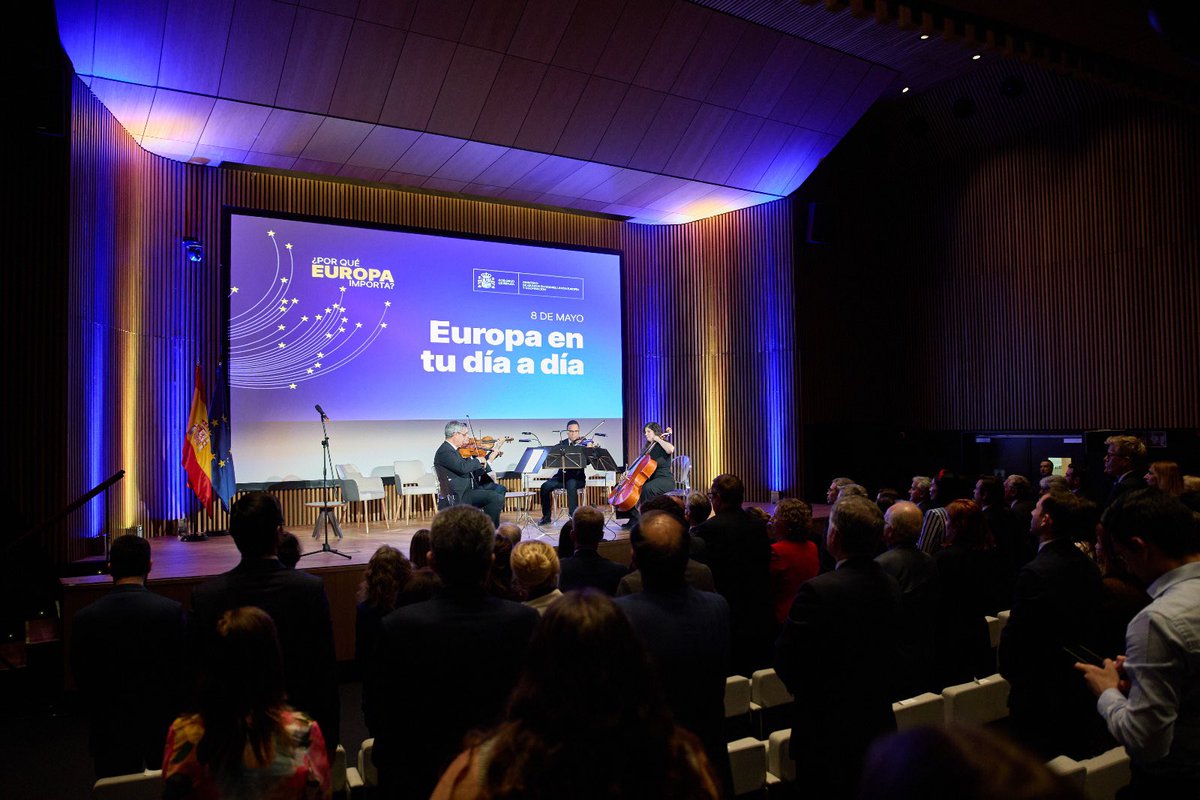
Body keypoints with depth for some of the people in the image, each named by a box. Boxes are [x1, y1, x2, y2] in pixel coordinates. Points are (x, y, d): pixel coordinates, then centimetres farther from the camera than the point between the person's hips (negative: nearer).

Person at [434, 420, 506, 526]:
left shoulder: (457, 450, 14)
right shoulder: (445, 452, -16)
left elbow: (472, 469, 17)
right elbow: (463, 468, -31)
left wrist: (489, 458, 11)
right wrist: (478, 460, -13)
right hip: (461, 495, -11)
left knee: (500, 488, 16)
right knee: (497, 498, -20)